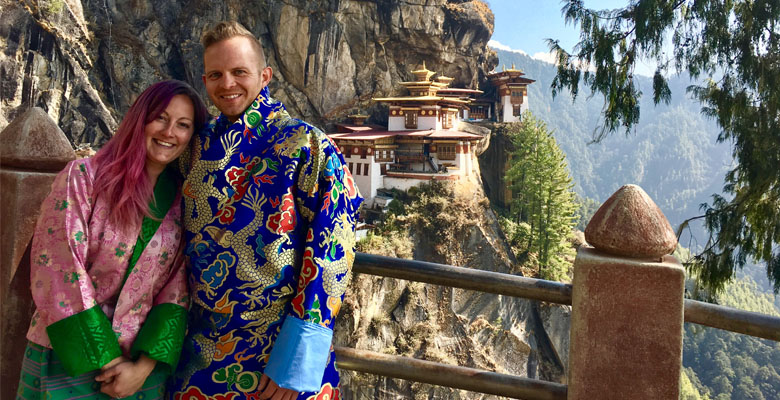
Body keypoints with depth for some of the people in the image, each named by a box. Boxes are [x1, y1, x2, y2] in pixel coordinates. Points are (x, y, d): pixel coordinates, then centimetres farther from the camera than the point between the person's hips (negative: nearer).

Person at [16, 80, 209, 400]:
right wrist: (104, 360, -14)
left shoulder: (184, 200, -1)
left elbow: (178, 290, -3)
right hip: (68, 359, -2)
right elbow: (58, 271, -14)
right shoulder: (83, 176, -9)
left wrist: (145, 365, -12)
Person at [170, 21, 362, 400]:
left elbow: (330, 253, -16)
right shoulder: (198, 146, 4)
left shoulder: (308, 146, -12)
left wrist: (296, 359, -18)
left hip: (278, 351, -4)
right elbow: (186, 238, 13)